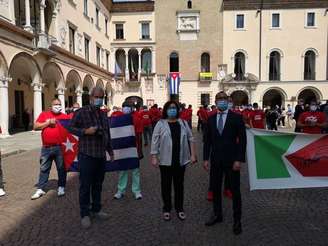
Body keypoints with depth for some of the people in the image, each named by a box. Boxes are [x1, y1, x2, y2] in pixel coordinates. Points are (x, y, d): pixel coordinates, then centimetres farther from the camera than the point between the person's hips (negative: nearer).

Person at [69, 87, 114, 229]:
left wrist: (110, 151, 20)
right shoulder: (81, 112, -5)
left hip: (101, 156, 6)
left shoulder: (104, 115, 14)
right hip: (86, 155, -6)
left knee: (98, 185, 15)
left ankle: (96, 210, 29)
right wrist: (85, 131, -18)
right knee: (85, 186, 2)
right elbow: (71, 127, -3)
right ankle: (85, 214, 15)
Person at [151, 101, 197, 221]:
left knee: (179, 185, 13)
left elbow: (190, 139, 7)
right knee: (166, 185, 9)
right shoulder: (160, 124, -3)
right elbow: (155, 142, -5)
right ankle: (166, 209, 25)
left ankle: (179, 208, 28)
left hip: (181, 160, 2)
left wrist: (193, 154, 1)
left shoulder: (183, 123, 5)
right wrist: (154, 157, -10)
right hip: (165, 161, -2)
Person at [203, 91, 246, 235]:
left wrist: (239, 160, -13)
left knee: (235, 190, 7)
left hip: (231, 160, -3)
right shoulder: (211, 119, 6)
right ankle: (217, 215, 30)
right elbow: (207, 140, 7)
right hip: (215, 160, 4)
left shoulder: (237, 117, -6)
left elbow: (242, 140, -8)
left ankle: (237, 220, 22)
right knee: (215, 188, 13)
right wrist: (206, 158, 2)